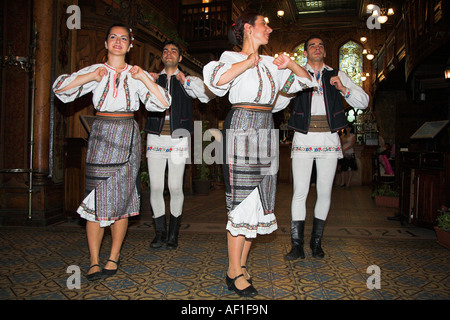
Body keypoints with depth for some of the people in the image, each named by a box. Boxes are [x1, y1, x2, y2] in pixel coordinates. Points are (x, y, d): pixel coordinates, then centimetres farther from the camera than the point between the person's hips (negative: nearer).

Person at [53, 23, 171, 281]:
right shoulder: (95, 71, 10)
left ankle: (114, 258, 15)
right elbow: (60, 88, 1)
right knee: (97, 199, -5)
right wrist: (91, 77, -9)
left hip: (127, 138, 0)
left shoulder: (136, 75, 9)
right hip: (101, 136, 0)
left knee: (121, 200, 2)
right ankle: (94, 262, 6)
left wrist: (143, 78, -10)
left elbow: (162, 103, -1)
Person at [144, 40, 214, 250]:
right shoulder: (152, 79, 15)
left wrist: (186, 81, -20)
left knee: (175, 188, -1)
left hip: (178, 140, -1)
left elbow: (208, 95, -8)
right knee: (155, 187, -1)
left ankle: (174, 232, 17)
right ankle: (160, 231, 16)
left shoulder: (188, 81, 8)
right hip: (156, 138, 2)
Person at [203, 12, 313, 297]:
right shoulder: (233, 57, -1)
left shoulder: (269, 63, 18)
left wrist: (290, 64, 6)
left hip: (266, 133, 7)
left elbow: (305, 80, 23)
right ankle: (234, 273, 7)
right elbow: (217, 80, -23)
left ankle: (242, 265, 20)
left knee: (258, 203, 7)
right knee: (241, 203, -6)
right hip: (242, 128, -7)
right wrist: (249, 61, -15)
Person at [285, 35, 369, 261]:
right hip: (303, 139, -2)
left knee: (324, 192, 4)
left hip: (329, 139, 2)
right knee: (300, 192, -7)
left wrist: (344, 89, -8)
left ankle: (316, 242, 18)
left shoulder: (337, 76, 13)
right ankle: (297, 245, 1)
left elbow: (363, 102, 9)